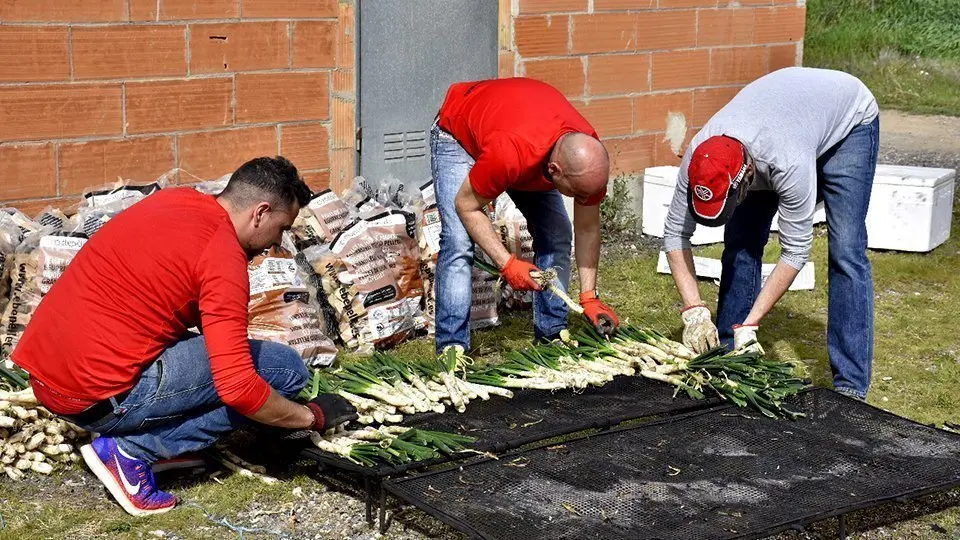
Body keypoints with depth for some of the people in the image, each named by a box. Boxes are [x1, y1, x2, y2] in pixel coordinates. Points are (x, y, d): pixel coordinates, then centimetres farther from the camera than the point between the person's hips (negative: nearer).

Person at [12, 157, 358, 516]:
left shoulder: (174, 200, 12)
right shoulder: (223, 259, -14)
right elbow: (238, 387, -19)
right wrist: (311, 417, -3)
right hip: (96, 397, -9)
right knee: (286, 369, -5)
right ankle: (131, 449, -5)